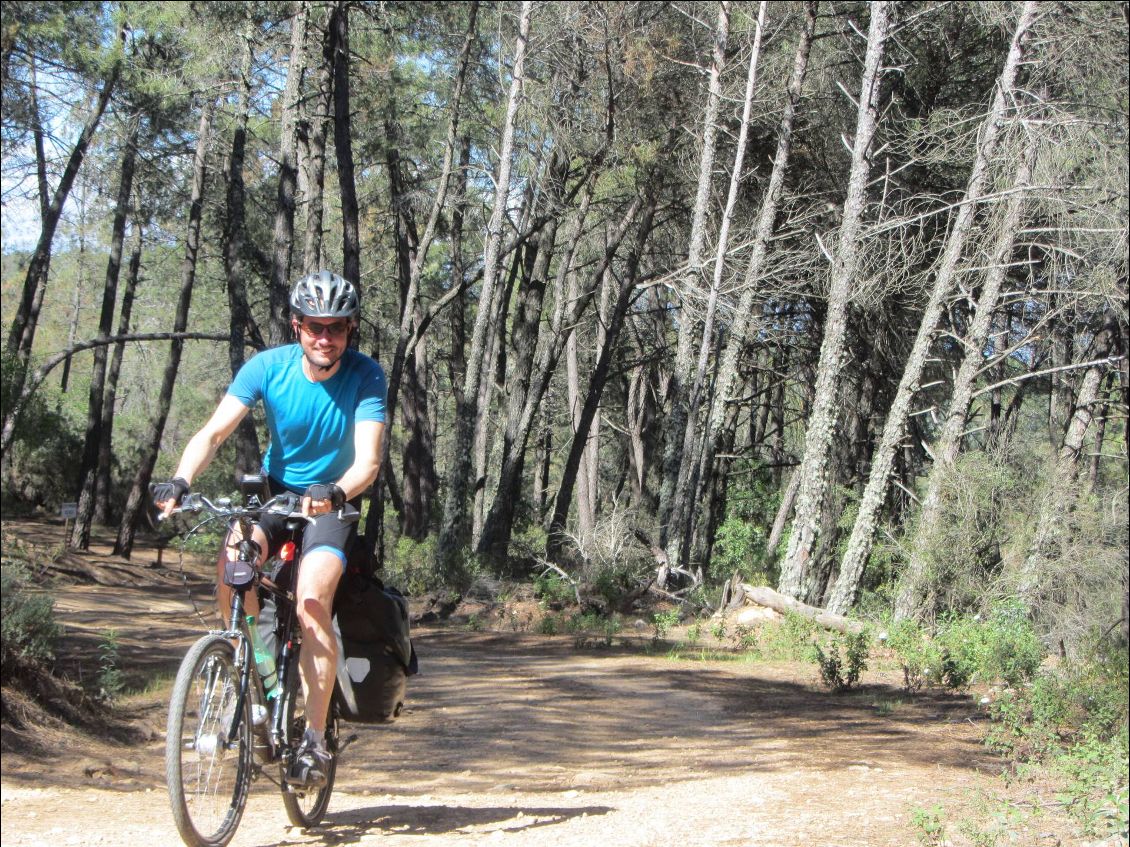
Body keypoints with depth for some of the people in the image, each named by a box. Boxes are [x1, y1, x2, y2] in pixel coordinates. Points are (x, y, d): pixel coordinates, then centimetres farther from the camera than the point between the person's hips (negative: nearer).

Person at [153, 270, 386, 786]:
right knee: (231, 564, -27)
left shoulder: (365, 377, -19)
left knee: (311, 604, -25)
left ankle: (314, 739, -14)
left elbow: (367, 462, -28)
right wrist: (181, 481, -39)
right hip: (274, 489, 3)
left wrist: (335, 493, -50)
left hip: (334, 502, -3)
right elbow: (214, 432, -20)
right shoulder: (268, 367, -14)